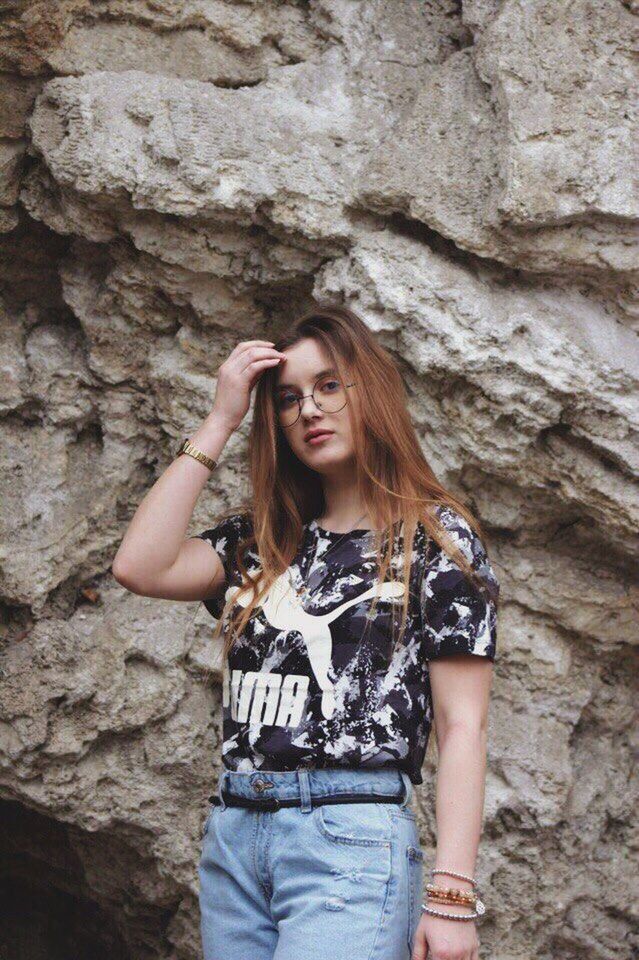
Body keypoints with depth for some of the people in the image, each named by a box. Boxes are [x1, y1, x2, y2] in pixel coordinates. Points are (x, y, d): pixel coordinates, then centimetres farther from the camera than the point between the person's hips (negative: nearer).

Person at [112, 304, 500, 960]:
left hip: (352, 838, -5)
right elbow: (139, 568, -4)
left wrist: (451, 896, -12)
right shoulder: (259, 539, 14)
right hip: (233, 836, 5)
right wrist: (219, 422, 3)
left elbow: (462, 727, -4)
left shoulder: (438, 537, 1)